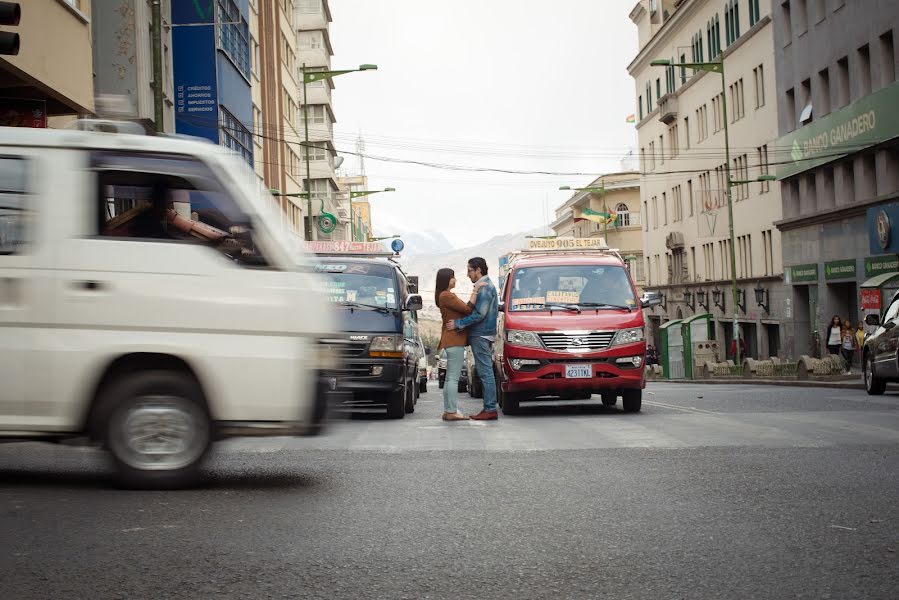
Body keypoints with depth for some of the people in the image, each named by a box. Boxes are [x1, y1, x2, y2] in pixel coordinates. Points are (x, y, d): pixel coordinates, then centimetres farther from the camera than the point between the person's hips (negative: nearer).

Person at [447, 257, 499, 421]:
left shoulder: (484, 287, -14)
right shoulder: (487, 286, 19)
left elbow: (480, 314, -21)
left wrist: (458, 324, -17)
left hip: (481, 335, -10)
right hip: (482, 335, 10)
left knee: (485, 372, -9)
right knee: (485, 372, 11)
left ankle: (490, 409, -8)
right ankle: (489, 408, 13)